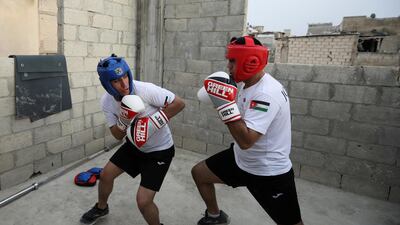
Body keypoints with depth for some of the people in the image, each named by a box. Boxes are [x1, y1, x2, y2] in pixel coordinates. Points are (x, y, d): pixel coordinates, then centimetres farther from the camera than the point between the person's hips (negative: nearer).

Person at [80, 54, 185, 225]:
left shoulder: (145, 90, -29)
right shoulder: (107, 101, -11)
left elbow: (179, 103, -26)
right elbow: (118, 135, -5)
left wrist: (152, 122, -30)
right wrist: (124, 120, -27)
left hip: (159, 151, -6)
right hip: (134, 145, 6)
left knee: (143, 201, -10)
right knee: (106, 175, 17)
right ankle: (101, 208, 50)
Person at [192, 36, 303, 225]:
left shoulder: (267, 94, -30)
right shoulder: (248, 83, -2)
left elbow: (245, 141, -36)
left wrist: (225, 103, -36)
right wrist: (223, 98, -2)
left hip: (269, 173, -8)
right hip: (241, 160, 9)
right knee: (199, 172, 14)